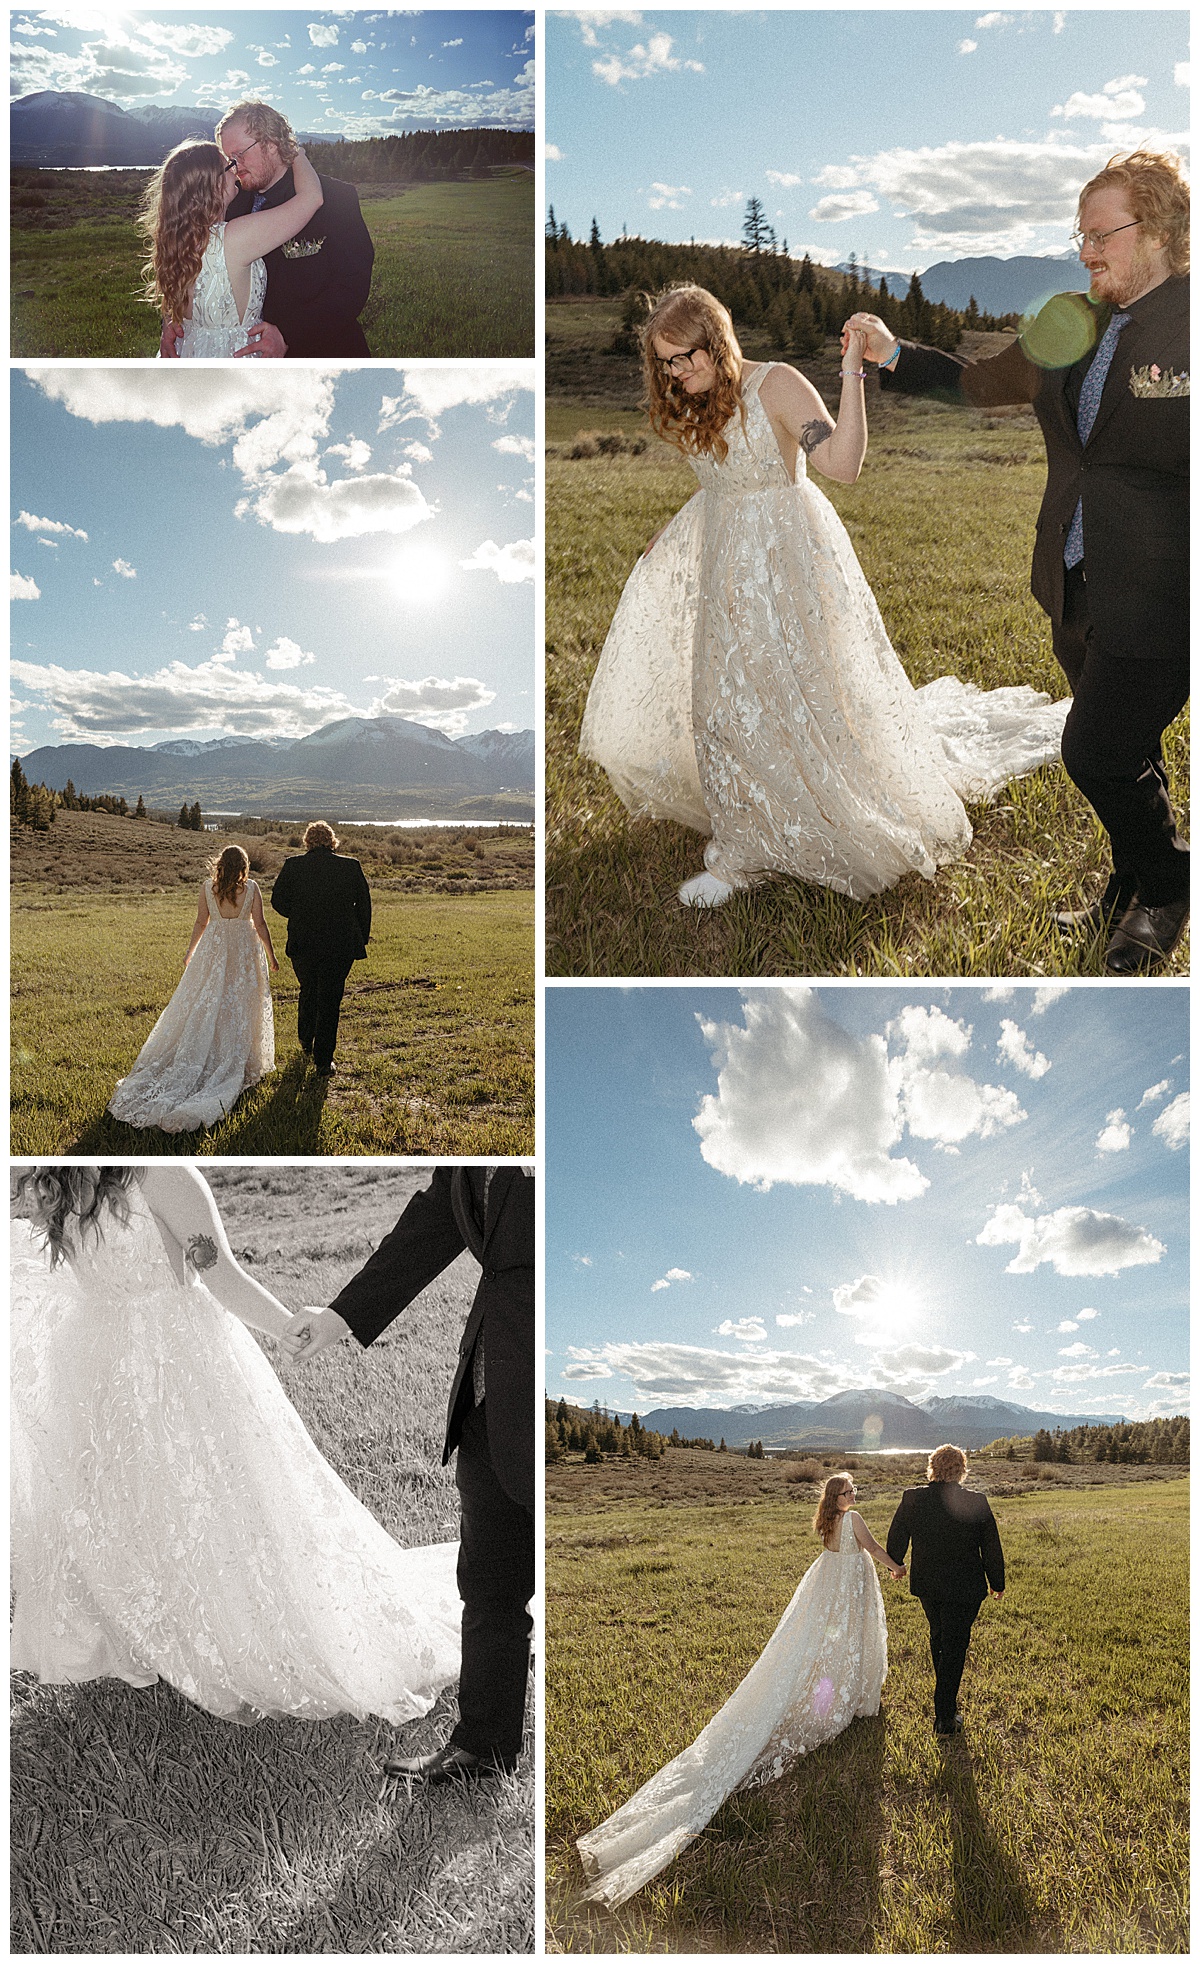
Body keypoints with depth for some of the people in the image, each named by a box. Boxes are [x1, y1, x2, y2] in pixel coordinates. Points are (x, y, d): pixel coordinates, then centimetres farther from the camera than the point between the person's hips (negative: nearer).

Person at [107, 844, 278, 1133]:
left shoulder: (207, 888, -3)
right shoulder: (251, 888, -9)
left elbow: (200, 922, 4)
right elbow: (260, 925, -7)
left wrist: (190, 952, 17)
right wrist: (271, 956, 4)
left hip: (213, 950, 2)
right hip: (245, 950, -2)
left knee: (206, 1007, 10)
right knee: (240, 1009, 6)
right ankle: (238, 1063, 12)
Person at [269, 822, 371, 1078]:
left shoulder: (293, 865, -3)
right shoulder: (351, 866, -3)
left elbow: (278, 901, 0)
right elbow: (364, 904, 1)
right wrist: (362, 937, 11)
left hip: (303, 943, 1)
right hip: (341, 945, -1)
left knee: (308, 992, 24)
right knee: (330, 1000, 4)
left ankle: (306, 1043, 42)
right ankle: (323, 1062, 4)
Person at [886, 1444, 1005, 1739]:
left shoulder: (912, 1499, -12)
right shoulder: (977, 1503, -17)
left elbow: (895, 1541, 1)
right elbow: (992, 1549, -8)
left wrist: (896, 1566, 21)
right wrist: (997, 1583, 9)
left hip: (926, 1585, 3)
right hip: (964, 1589, -3)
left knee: (938, 1637, 26)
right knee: (954, 1648, 9)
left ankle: (946, 1700, 45)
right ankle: (944, 1720, 14)